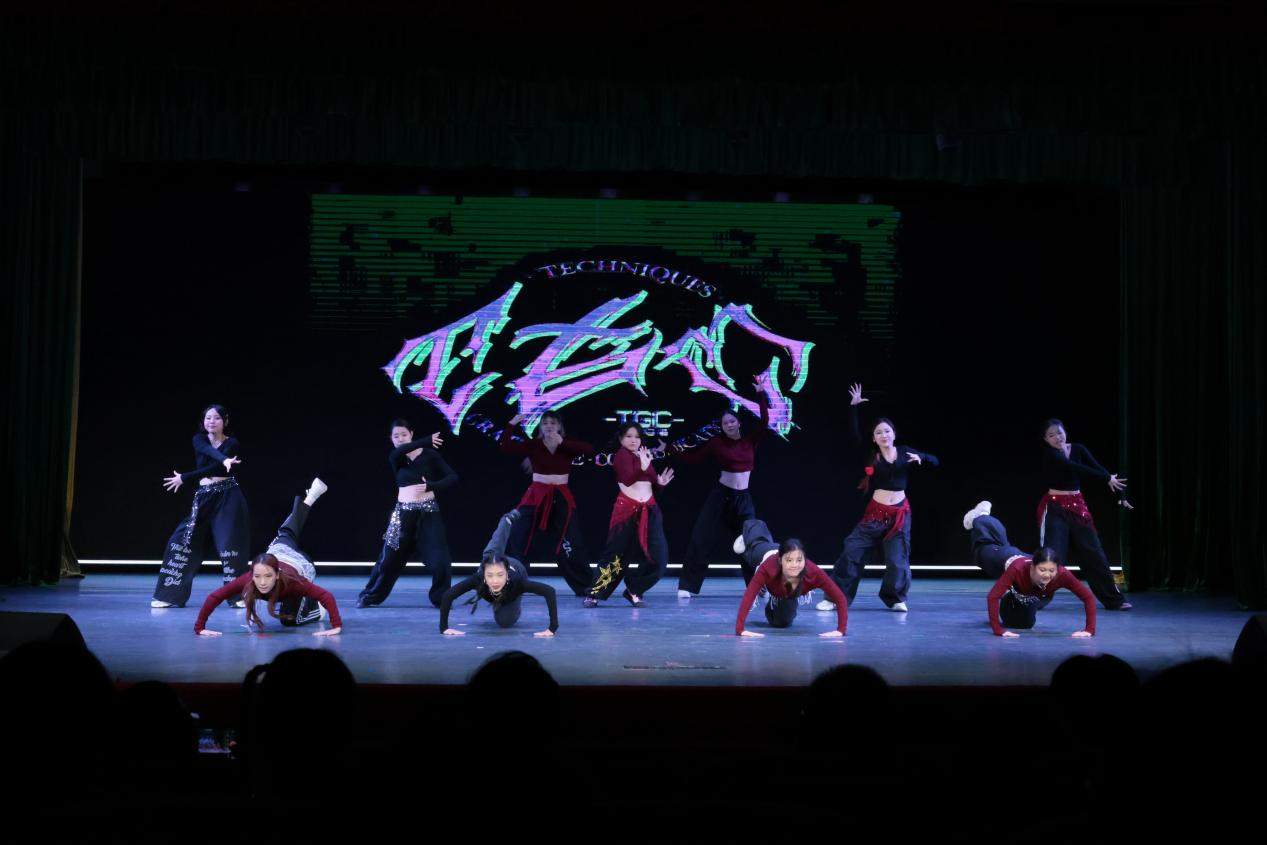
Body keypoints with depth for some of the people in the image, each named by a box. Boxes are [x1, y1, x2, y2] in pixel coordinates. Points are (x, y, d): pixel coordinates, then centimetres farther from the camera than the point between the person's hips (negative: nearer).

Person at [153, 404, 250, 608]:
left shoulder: (233, 444, -2)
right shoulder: (199, 439, 7)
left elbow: (213, 468, -15)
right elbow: (209, 451, -18)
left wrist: (184, 478, -16)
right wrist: (225, 460, -38)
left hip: (228, 497, -4)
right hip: (203, 497, 4)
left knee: (230, 545, -8)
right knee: (183, 541, -2)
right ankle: (169, 595, 3)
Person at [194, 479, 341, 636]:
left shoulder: (290, 581, -51)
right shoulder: (247, 581, -46)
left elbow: (326, 596, -53)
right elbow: (213, 598, -44)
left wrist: (336, 626, -59)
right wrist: (199, 627, -49)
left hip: (301, 565, -3)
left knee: (289, 620, 2)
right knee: (285, 534, 38)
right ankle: (309, 497, 60)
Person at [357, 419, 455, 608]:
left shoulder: (429, 455, 1)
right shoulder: (395, 458, 6)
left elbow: (453, 478, -3)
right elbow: (400, 451, -21)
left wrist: (430, 486, -18)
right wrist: (426, 441, -29)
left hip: (428, 512, -1)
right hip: (403, 513, 2)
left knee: (439, 559, -10)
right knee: (389, 557, 3)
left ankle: (440, 597, 9)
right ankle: (369, 596, 17)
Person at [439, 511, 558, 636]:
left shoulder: (515, 580, -51)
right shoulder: (478, 579, -49)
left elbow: (549, 591, -55)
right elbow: (448, 596, -46)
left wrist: (552, 628, -60)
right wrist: (443, 628, -52)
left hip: (516, 567, -2)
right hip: (490, 562, 2)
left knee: (505, 621, 4)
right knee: (494, 550, 37)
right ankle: (509, 519, 64)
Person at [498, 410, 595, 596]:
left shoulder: (567, 444, 0)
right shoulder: (532, 444, -2)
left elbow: (589, 450, -18)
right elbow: (505, 446, -11)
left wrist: (562, 443, -23)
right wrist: (512, 425, -20)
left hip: (561, 498, 0)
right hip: (536, 497, 0)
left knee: (571, 543, 2)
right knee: (516, 539, -2)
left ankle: (586, 585, 13)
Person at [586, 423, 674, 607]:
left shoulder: (644, 455, 20)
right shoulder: (622, 454, -3)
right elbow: (627, 479, -20)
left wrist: (660, 483, 4)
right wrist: (642, 467, -34)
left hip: (649, 511, 6)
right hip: (627, 509, -6)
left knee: (658, 558, -2)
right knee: (616, 555, -4)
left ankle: (634, 591, 12)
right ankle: (595, 593, 6)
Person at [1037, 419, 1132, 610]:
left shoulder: (1078, 449, 3)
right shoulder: (1049, 454, -13)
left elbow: (1098, 469, -4)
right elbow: (1076, 468, -25)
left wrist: (1121, 495, -14)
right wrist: (1107, 478, -28)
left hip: (1077, 506, 5)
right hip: (1055, 508, -5)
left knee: (1093, 552, 7)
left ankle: (1114, 599, 16)